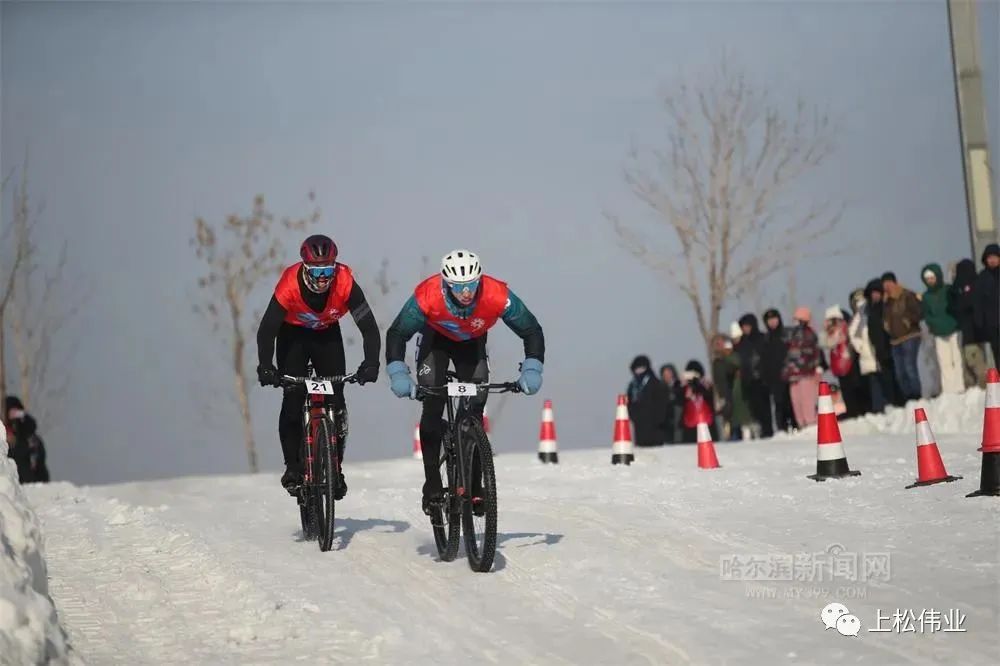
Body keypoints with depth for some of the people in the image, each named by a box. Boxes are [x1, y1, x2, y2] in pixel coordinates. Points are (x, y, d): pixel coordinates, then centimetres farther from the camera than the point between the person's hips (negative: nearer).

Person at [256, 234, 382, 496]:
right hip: (293, 335, -1)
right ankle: (293, 467, -3)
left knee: (336, 401, -10)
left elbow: (369, 326, -31)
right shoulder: (289, 285, -33)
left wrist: (371, 363, -45)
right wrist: (265, 366, -44)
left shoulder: (345, 282, -31)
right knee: (293, 400, -13)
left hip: (328, 334, 1)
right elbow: (266, 329, -30)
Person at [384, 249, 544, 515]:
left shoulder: (498, 296, -36)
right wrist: (398, 373, -40)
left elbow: (532, 331, -24)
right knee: (432, 409, -16)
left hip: (472, 344, 1)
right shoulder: (427, 296, -37)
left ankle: (474, 485, -1)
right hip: (435, 340, -1)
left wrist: (531, 369, -37)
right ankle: (432, 486, -11)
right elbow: (396, 334, -28)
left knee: (475, 411, -10)